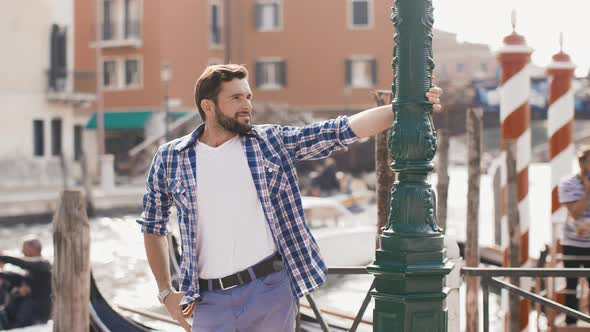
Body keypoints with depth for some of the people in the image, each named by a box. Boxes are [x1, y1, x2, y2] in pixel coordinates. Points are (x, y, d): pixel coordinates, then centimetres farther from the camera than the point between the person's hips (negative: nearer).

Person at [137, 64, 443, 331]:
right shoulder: (170, 159, 4)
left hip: (271, 290, 0)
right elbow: (153, 227, 14)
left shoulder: (273, 141, 4)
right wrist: (166, 292, 9)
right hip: (211, 300, 0)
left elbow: (343, 130, -1)